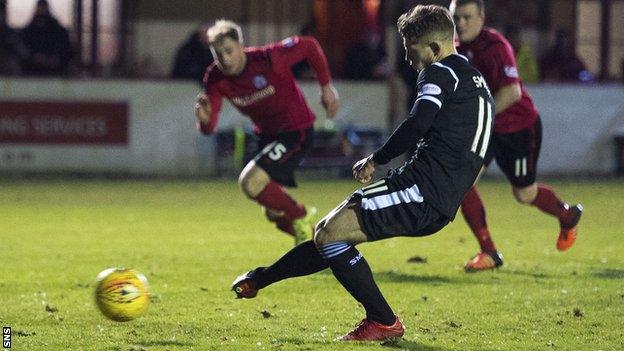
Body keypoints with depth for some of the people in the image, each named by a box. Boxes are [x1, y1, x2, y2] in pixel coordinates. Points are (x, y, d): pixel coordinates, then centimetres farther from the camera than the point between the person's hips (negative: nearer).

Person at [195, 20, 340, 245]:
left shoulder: (268, 59, -26)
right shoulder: (215, 79, -11)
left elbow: (309, 46, -11)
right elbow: (208, 129, -14)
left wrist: (326, 86, -6)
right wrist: (204, 118, -39)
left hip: (296, 131, -7)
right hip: (267, 134, 7)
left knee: (250, 181, -26)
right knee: (275, 214, 10)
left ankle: (301, 217, -3)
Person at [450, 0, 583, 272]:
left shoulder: (495, 46, -25)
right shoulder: (456, 48, -2)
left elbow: (511, 92, -33)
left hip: (520, 128, -6)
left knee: (524, 194, 6)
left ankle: (568, 216, 41)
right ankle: (488, 252, -5)